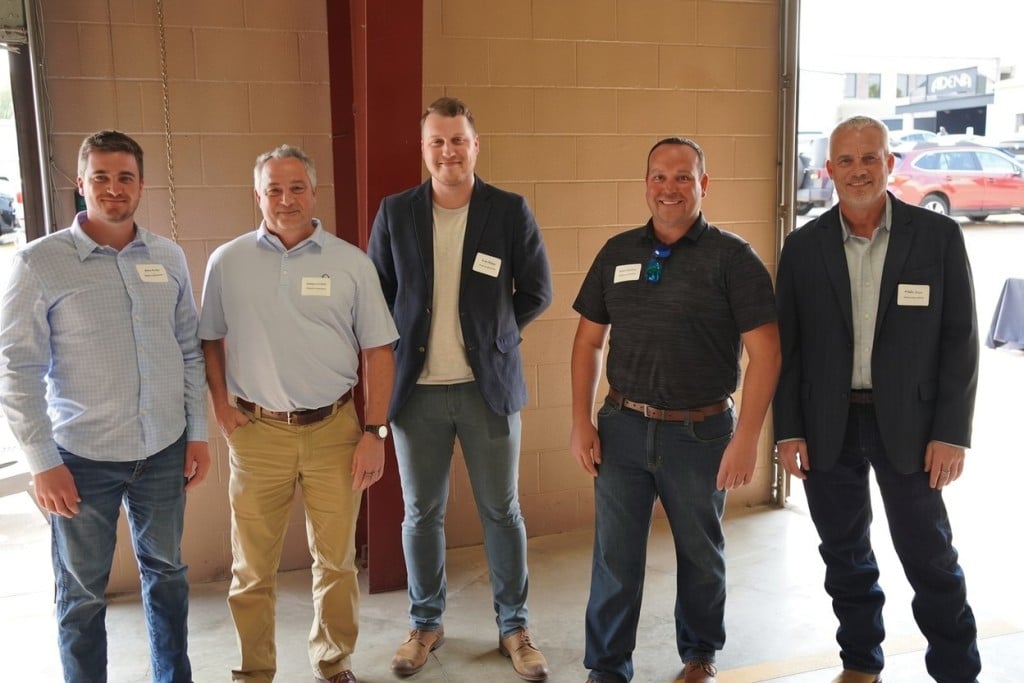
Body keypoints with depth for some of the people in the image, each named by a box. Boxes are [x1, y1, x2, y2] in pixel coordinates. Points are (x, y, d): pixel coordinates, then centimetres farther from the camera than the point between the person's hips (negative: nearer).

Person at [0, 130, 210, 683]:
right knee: (82, 594, 11)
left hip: (164, 451, 4)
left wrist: (197, 432, 6)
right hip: (82, 457, -3)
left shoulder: (169, 257, 3)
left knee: (166, 573, 18)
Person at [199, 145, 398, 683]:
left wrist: (374, 431, -3)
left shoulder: (351, 263, 0)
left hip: (335, 430, 0)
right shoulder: (227, 262, 3)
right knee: (252, 566, 10)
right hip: (257, 432, 0)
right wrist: (220, 405, 1)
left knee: (336, 559, 11)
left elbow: (377, 350, 2)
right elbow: (211, 339, 13)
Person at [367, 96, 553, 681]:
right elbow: (376, 295, 8)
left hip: (489, 386, -1)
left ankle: (515, 625, 28)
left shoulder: (511, 211, -3)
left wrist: (492, 332, 0)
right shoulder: (395, 213, 1)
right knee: (422, 514, 13)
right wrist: (409, 342, 1)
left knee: (502, 511, 10)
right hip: (416, 390, 2)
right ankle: (427, 623, 32)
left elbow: (537, 293, 3)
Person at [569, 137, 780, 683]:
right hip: (622, 428, 2)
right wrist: (581, 422, 2)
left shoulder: (732, 258, -7)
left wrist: (746, 438, -16)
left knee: (700, 554, 17)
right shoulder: (617, 252, 4)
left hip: (701, 433, -2)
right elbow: (589, 339, 8)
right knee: (614, 557, 8)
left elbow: (764, 350, -11)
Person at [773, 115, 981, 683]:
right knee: (845, 556, 15)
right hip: (828, 424, 2)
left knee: (930, 558, 7)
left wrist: (952, 432, -8)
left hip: (909, 423, -2)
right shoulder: (804, 246, 0)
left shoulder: (939, 236, -4)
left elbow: (960, 339, -4)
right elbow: (787, 345, 2)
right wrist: (788, 430, -2)